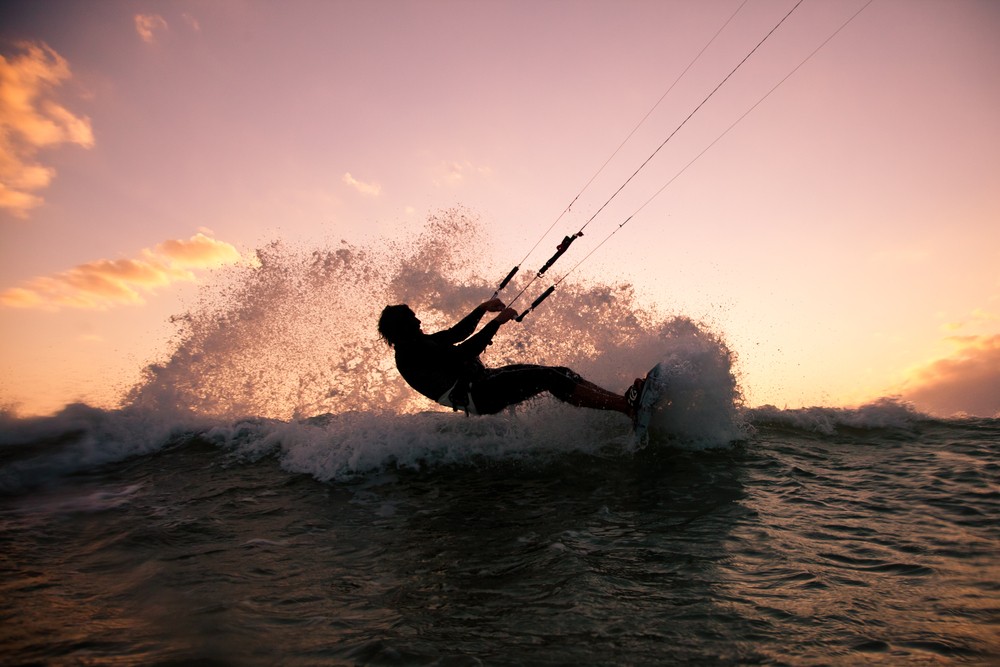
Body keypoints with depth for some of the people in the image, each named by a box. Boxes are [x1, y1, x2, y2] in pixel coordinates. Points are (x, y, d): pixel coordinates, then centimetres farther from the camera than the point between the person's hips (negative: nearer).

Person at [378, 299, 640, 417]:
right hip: (478, 395, -10)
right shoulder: (411, 352, -13)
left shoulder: (419, 343, 19)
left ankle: (618, 398, -7)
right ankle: (625, 406, -26)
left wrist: (483, 308, 26)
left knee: (560, 373, -3)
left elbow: (456, 333, 31)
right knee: (549, 377, -22)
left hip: (482, 380, 10)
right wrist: (497, 322, -15)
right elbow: (463, 353, -20)